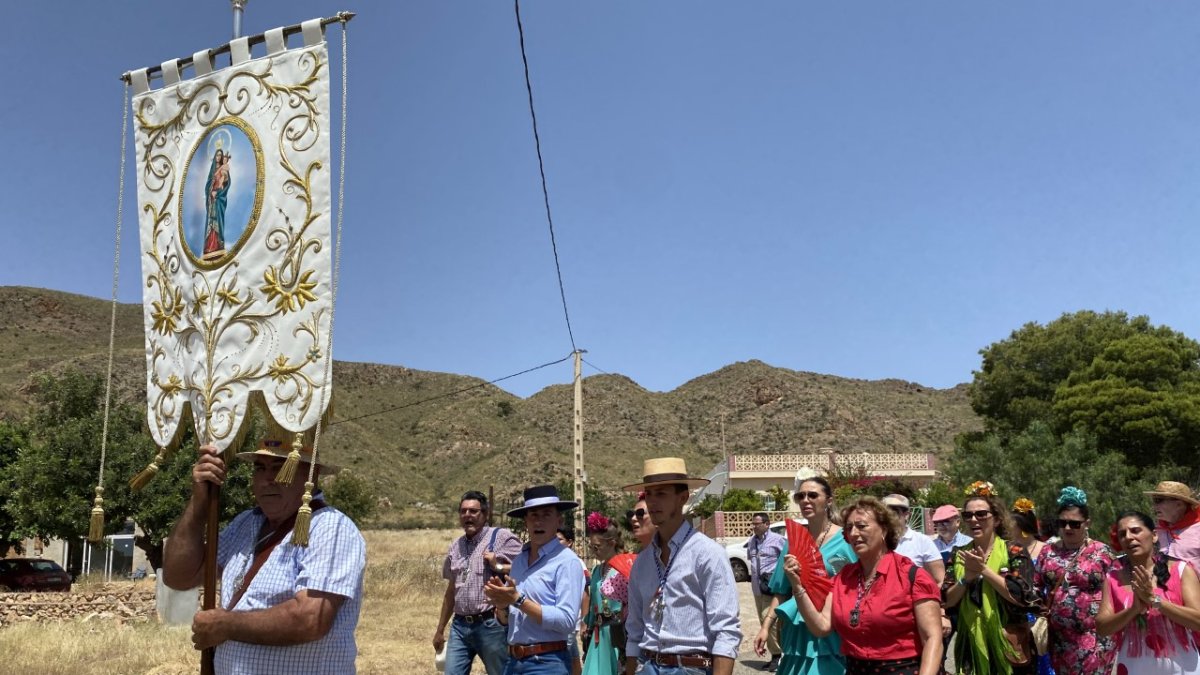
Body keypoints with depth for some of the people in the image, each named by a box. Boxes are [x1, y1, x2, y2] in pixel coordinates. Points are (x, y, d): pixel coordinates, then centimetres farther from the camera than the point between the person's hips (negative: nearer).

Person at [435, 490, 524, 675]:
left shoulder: (502, 538, -7)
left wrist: (496, 565, -16)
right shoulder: (456, 546, 14)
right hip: (460, 626, 6)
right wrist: (440, 629, 23)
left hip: (491, 625, -6)